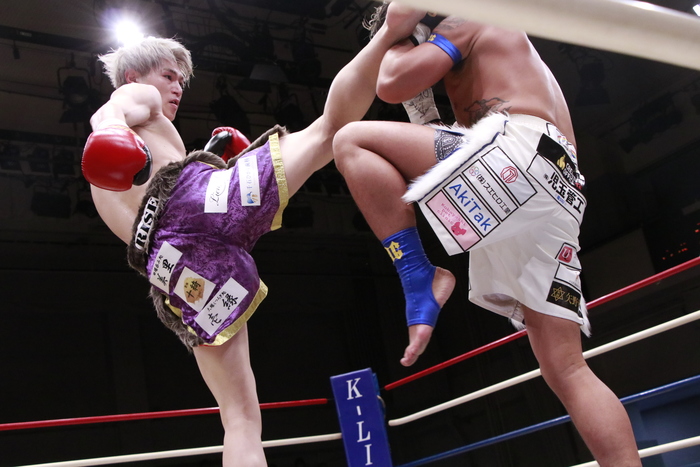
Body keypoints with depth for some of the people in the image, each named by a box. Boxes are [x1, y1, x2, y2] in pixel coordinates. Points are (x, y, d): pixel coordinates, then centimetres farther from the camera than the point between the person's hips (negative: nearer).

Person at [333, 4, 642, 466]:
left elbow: (392, 84, 1)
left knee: (352, 141, -5)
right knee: (567, 369, 5)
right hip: (557, 199, 9)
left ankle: (420, 277, -12)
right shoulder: (507, 57, 41)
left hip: (517, 149, -9)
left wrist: (397, 39, 22)